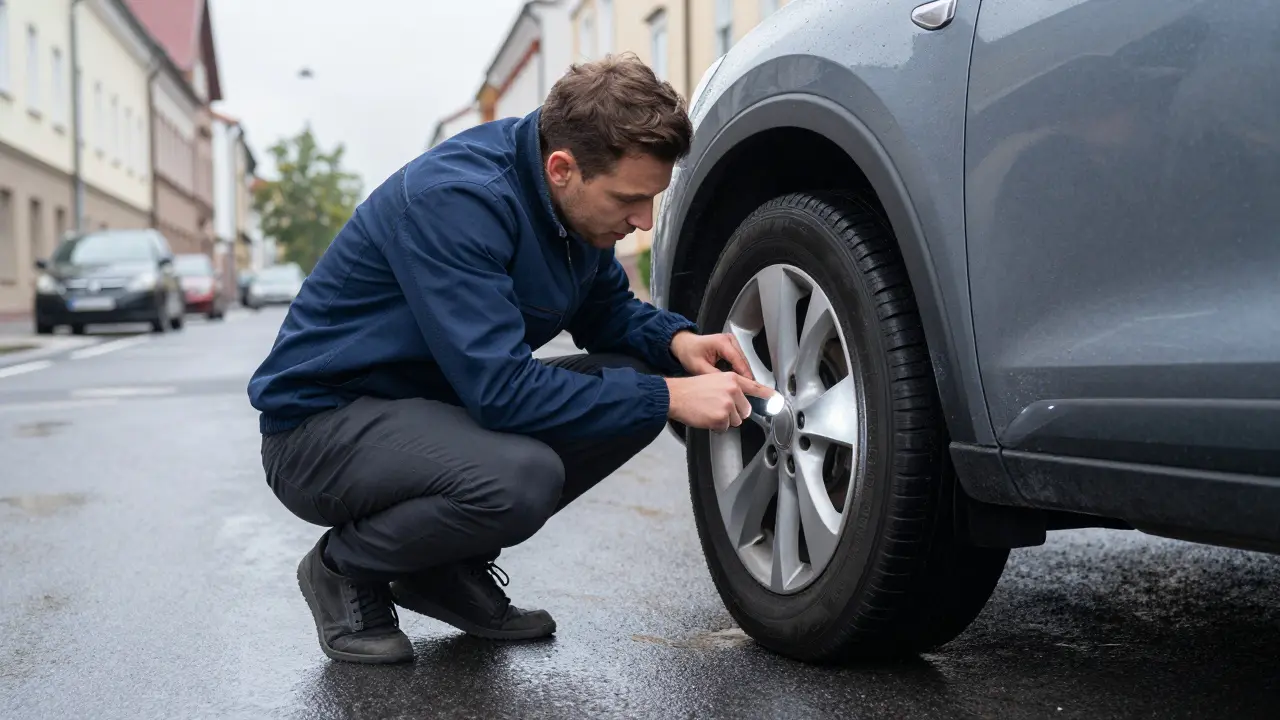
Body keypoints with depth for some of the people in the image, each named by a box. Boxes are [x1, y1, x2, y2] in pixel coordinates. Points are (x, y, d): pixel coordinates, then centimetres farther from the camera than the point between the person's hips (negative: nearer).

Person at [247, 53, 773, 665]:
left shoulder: (576, 199, -3)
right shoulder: (455, 198, -28)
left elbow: (609, 309, 13)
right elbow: (501, 389, -32)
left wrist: (676, 341, -9)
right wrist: (667, 396, -28)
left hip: (441, 402, 9)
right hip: (323, 425, -9)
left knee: (635, 384, -4)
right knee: (520, 476, -35)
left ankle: (447, 568, 6)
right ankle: (346, 569, -4)